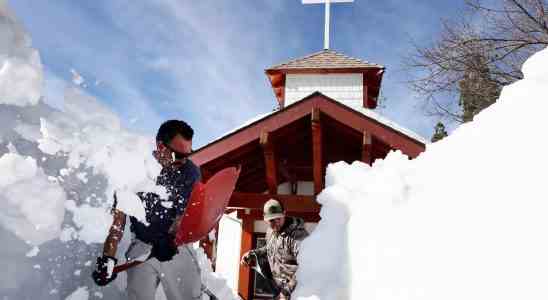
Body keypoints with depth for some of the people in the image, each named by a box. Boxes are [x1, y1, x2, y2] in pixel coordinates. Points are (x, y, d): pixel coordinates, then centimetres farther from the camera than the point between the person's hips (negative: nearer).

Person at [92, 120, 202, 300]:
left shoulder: (190, 172, -6)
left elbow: (186, 212, -12)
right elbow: (118, 216, -9)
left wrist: (171, 238, -31)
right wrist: (108, 257, -18)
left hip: (177, 247, 1)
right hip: (141, 247, 0)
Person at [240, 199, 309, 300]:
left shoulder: (298, 234, -24)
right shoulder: (271, 231, 3)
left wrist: (288, 290, -35)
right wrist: (252, 254, 10)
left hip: (294, 292, -7)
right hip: (277, 288, 8)